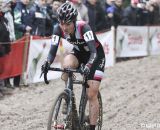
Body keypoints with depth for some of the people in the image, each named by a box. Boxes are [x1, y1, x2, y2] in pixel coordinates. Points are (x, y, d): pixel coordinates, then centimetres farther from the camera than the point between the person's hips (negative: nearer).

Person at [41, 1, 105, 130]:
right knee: (67, 63, -33)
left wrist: (88, 66, -61)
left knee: (92, 95, -12)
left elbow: (93, 52, -43)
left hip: (96, 55, -4)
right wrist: (47, 63, -47)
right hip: (79, 53, 4)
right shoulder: (59, 29, -23)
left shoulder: (83, 27, -35)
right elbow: (53, 51, -26)